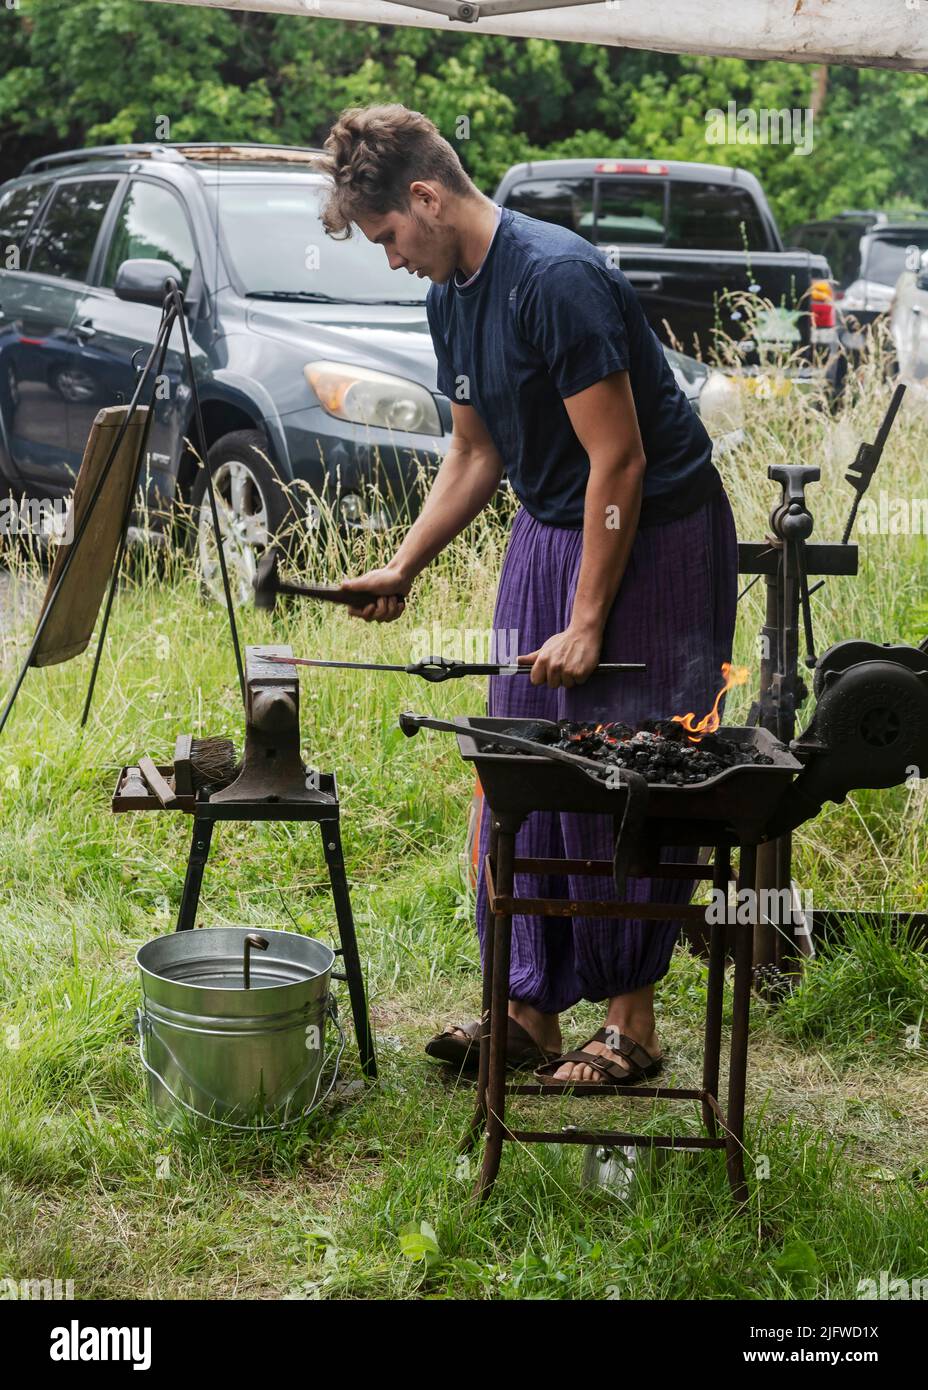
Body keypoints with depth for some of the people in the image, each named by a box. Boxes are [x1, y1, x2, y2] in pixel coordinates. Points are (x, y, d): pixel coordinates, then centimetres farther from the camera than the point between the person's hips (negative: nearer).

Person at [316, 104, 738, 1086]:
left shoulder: (557, 278, -23)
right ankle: (531, 1011, 15)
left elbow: (620, 459, -23)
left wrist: (586, 624, -21)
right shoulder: (450, 296, 6)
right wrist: (403, 567, 5)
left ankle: (631, 1022, 6)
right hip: (548, 532, 9)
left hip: (654, 541, -9)